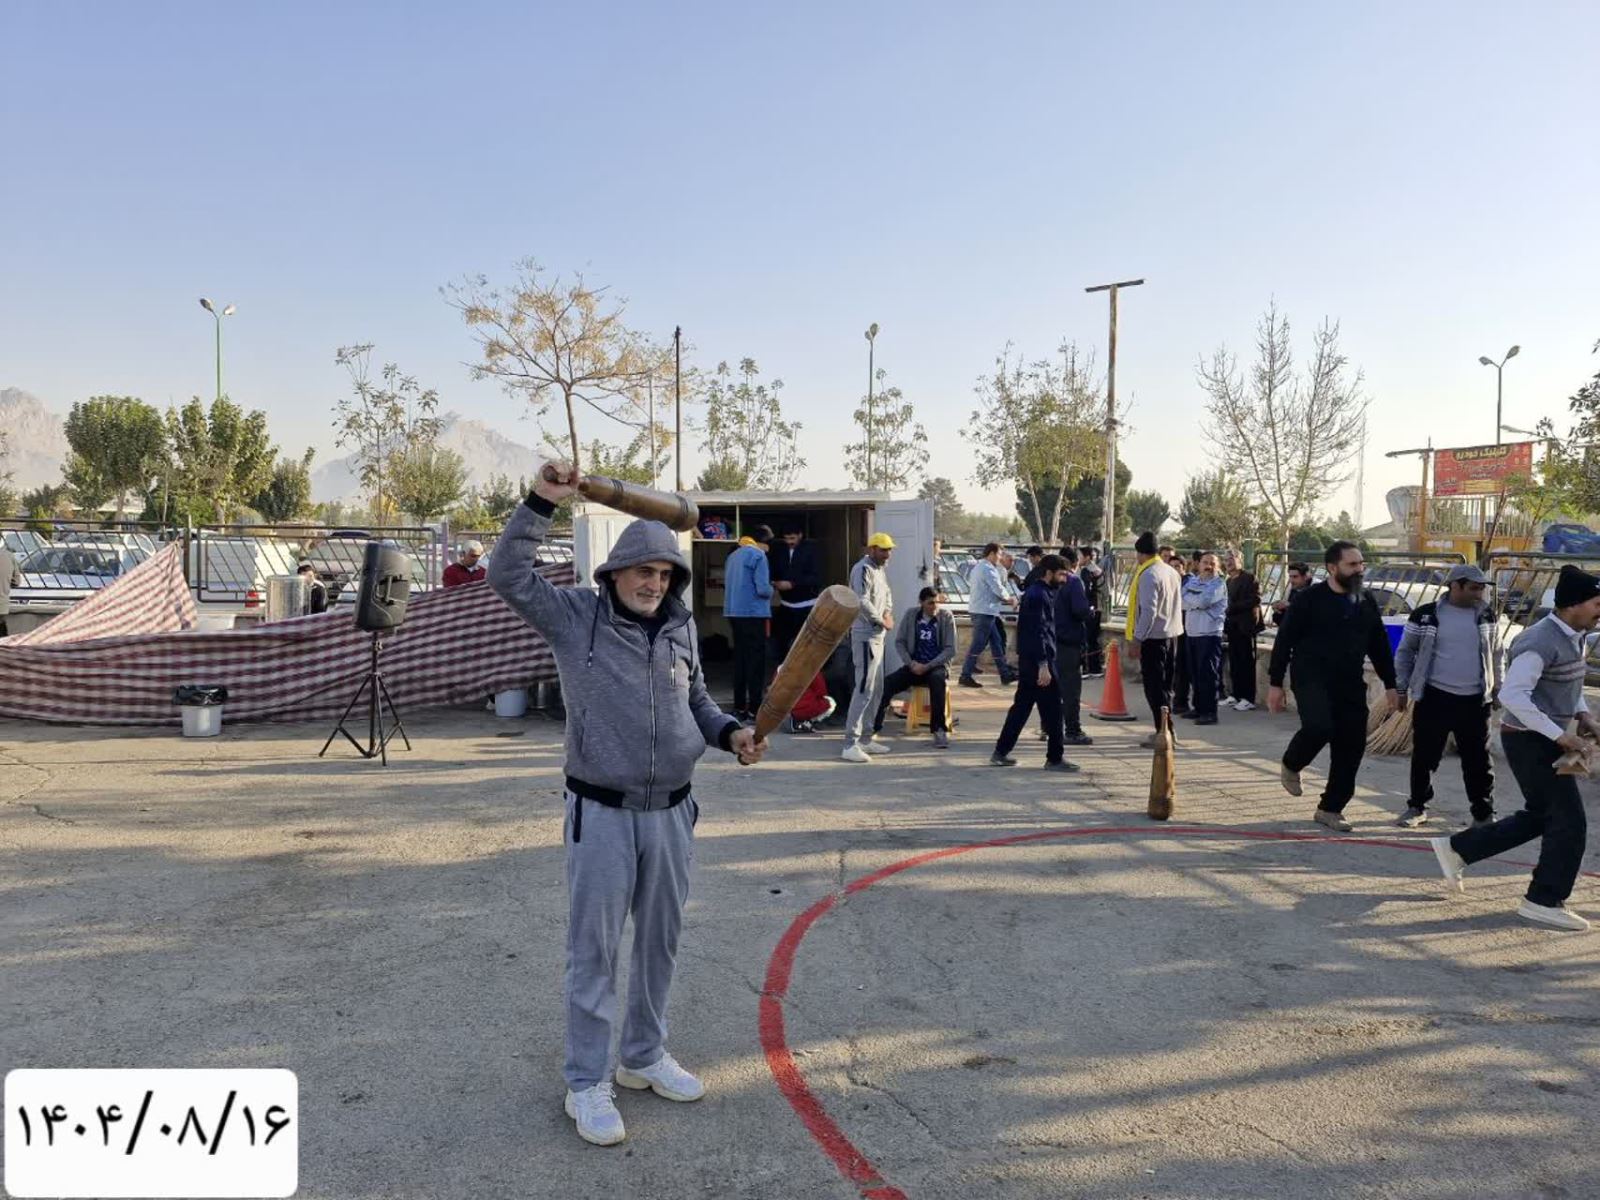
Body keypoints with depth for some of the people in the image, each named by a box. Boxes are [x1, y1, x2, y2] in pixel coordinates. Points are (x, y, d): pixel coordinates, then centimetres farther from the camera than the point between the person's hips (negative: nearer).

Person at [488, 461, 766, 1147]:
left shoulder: (681, 628, 5)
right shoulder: (575, 617, -7)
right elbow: (507, 576, -17)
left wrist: (731, 733, -1)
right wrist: (542, 503, -24)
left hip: (671, 812, 5)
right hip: (601, 813, -5)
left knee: (660, 942, 17)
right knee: (594, 950, 3)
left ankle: (644, 1057, 36)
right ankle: (587, 1084, 18)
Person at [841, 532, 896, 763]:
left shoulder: (880, 570, 15)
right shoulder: (863, 570, -16)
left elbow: (887, 594, 23)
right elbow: (862, 602, -26)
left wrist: (888, 613, 2)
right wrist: (883, 622, -14)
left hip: (877, 636, 10)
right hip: (865, 636, -10)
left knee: (876, 688, 14)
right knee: (864, 688, -13)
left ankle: (865, 737, 22)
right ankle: (850, 744, -13)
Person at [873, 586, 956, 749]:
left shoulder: (946, 617, -4)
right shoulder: (910, 615, 3)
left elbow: (950, 649, -8)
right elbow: (899, 642, 4)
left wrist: (928, 666, -17)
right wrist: (911, 663, -12)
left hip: (937, 665, -2)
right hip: (914, 665, 2)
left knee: (937, 680, -38)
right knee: (887, 683, -24)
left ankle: (940, 730, -31)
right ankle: (874, 727, -17)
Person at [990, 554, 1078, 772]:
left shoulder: (1035, 592, 16)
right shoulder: (1039, 595, -15)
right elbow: (1038, 632, -21)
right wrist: (1043, 665, -23)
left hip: (1028, 661, 10)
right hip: (1038, 661, -10)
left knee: (1021, 706, 12)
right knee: (1052, 709, -2)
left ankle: (1001, 752, 15)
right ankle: (1054, 758, 5)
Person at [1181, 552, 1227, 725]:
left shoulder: (1218, 584, -4)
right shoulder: (1192, 581, 14)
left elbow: (1203, 601, -19)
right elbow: (1182, 603, 3)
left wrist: (1189, 598, -3)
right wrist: (1197, 601, -11)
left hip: (1209, 634, -6)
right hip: (1191, 632, 6)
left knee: (1207, 674, -7)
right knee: (1194, 673, 11)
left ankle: (1210, 712, -4)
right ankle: (1199, 708, 21)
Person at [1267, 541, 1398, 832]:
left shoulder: (1365, 603, 11)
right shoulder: (1310, 599, -6)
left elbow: (1379, 646, 19)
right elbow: (1284, 641, -6)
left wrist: (1389, 684, 16)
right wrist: (1275, 683, -9)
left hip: (1350, 684, 6)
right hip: (1312, 679, -5)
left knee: (1351, 747, 1)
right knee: (1319, 726, -28)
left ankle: (1331, 808, 15)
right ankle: (1291, 766, 4)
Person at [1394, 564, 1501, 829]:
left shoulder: (1485, 616, 5)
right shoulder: (1425, 615, -5)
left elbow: (1494, 654, 16)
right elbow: (1405, 653, 3)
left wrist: (1497, 688, 17)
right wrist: (1402, 689, 2)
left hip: (1475, 700, 2)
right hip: (1434, 698, -2)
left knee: (1478, 760, 5)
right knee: (1425, 756, 5)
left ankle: (1483, 814, 16)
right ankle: (1417, 807, 21)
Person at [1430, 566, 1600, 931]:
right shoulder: (1541, 641, -22)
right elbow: (1512, 695, -29)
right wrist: (1559, 734, -26)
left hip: (1543, 739, 10)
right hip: (1531, 741, -10)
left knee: (1540, 816, 19)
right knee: (1569, 822, -2)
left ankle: (1456, 849, 24)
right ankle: (1544, 901, 11)